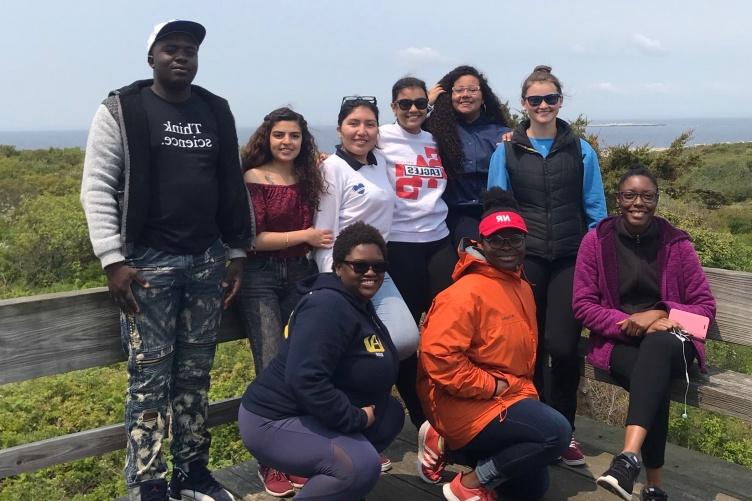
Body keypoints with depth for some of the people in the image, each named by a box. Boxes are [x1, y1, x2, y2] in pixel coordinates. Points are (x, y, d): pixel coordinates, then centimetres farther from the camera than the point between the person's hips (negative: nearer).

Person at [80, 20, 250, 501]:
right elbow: (97, 187, -6)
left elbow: (232, 186, 14)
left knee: (195, 373, 10)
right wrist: (113, 260, -13)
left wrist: (237, 252, 11)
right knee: (150, 377, -1)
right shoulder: (122, 110, -2)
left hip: (207, 260, 4)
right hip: (149, 262, -4)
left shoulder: (217, 111, 11)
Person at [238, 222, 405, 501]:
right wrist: (355, 419, -22)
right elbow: (305, 379, -32)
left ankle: (321, 478, 18)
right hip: (275, 421, -10)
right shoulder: (329, 307, -22)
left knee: (392, 413, 10)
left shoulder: (360, 304, 12)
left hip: (312, 415, 10)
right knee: (361, 465, -28)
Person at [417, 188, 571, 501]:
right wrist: (492, 386, -20)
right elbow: (438, 356, -28)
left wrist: (522, 391, 11)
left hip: (508, 398, 10)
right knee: (557, 432, -24)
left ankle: (452, 448, 18)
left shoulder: (522, 288, 10)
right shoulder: (466, 292, -20)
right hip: (466, 406, -10)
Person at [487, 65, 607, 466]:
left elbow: (595, 210, 8)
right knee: (529, 347, 6)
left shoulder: (581, 151, 5)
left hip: (570, 260, 0)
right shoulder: (507, 152, 4)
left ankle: (563, 430, 13)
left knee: (563, 346, -7)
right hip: (525, 259, 0)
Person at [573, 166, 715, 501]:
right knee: (655, 378, -34)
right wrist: (630, 322, -14)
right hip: (617, 342, 0)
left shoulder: (677, 244, 2)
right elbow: (583, 305, 0)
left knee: (656, 343, -38)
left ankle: (628, 458, -51)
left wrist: (661, 315, -13)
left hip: (670, 341, 0)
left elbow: (706, 306, 5)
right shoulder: (596, 241, 0)